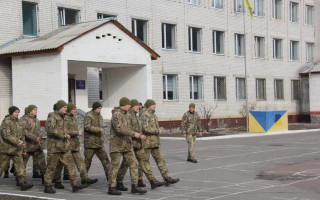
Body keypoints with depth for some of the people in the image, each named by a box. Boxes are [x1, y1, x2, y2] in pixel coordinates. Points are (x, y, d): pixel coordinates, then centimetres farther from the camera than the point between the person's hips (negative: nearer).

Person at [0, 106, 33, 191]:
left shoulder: (18, 122, 15)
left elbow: (22, 136, 21)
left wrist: (24, 148, 20)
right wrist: (17, 141, -26)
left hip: (17, 149, 7)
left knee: (20, 165, -5)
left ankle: (23, 182, -10)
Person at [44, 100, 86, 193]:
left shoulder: (62, 118, 17)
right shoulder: (52, 118, -12)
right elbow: (50, 130, -27)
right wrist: (64, 135, -23)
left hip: (64, 147, 8)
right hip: (55, 147, -8)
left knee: (70, 164, 0)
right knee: (51, 167, 1)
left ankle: (75, 184, -1)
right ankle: (47, 186, 11)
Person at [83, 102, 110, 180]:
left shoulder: (99, 116, 15)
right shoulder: (89, 116, -10)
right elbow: (86, 126, -26)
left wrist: (103, 140, 22)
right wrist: (99, 129, -30)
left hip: (99, 144, 7)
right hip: (90, 143, -7)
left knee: (105, 159, 0)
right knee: (87, 161, 2)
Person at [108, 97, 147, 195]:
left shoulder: (125, 115, 14)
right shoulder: (116, 115, -15)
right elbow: (119, 129, -27)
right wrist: (133, 133, -25)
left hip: (126, 145, 8)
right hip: (116, 145, -8)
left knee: (133, 164, 0)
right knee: (115, 166, -1)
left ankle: (134, 187, 1)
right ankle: (111, 188, 9)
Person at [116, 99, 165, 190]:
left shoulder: (136, 117, 16)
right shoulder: (127, 116, -13)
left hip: (137, 144, 9)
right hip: (129, 144, -9)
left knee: (144, 161, 2)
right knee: (126, 164, -1)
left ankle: (153, 181, -2)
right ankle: (119, 183, 11)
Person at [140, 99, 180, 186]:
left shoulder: (153, 115, 16)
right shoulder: (145, 115, -14)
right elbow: (145, 128, -25)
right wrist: (157, 131, -15)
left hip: (154, 143, 9)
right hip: (147, 143, -9)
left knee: (160, 160, 4)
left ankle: (167, 179, 2)